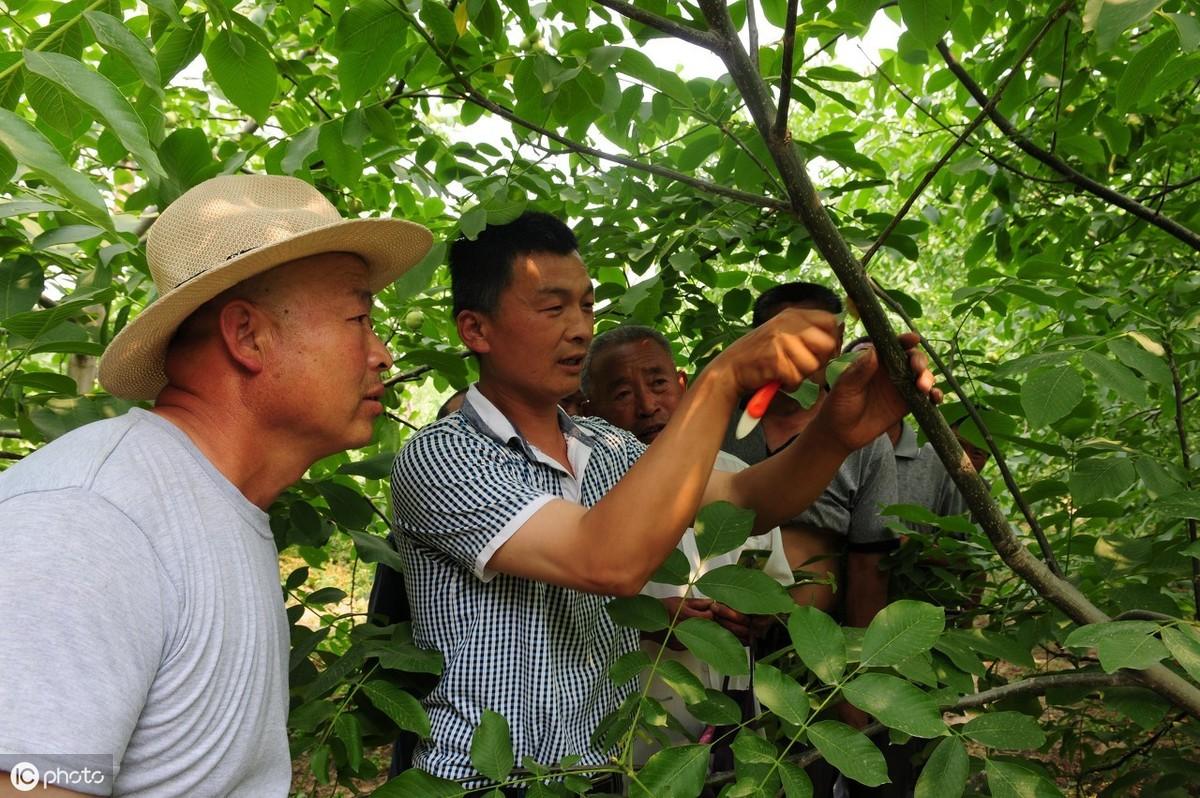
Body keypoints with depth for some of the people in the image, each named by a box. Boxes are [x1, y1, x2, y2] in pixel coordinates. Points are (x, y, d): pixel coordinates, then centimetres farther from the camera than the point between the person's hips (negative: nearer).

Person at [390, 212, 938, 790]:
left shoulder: (606, 447, 8)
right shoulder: (438, 459, -15)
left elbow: (744, 502, -3)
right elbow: (611, 563, -28)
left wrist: (838, 433, -21)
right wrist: (722, 378, -28)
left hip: (614, 764, 5)